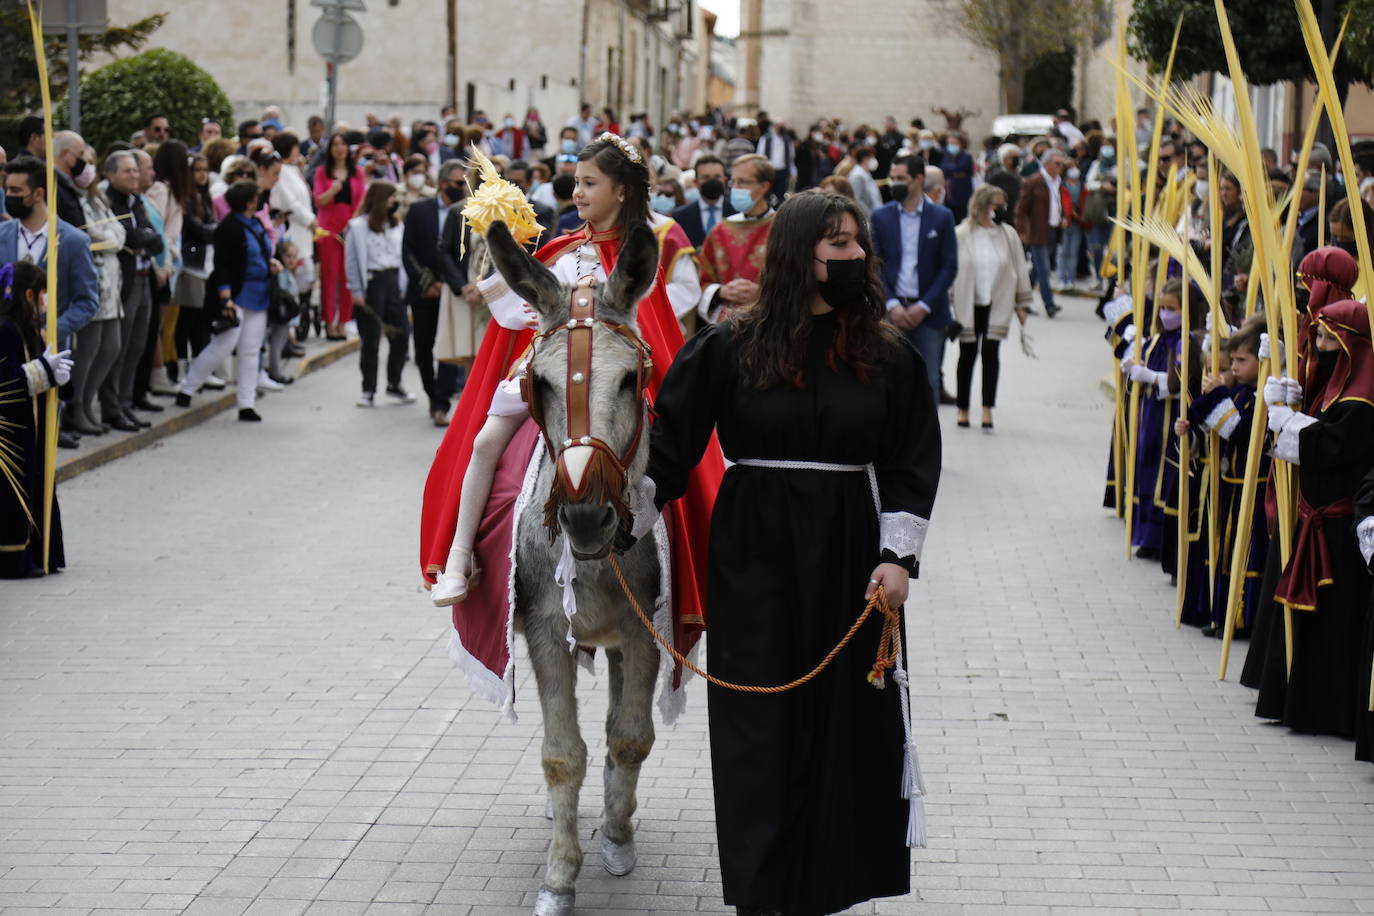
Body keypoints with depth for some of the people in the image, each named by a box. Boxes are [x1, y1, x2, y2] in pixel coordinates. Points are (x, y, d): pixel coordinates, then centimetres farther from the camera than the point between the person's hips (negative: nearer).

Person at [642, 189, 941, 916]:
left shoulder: (887, 357, 3)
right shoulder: (729, 349, -3)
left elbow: (912, 465, 5)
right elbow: (668, 444, 0)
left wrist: (898, 555, -6)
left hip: (849, 560, 2)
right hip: (755, 562, -2)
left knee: (843, 721, 5)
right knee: (760, 728, 0)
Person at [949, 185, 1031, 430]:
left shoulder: (1008, 235, 2)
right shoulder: (961, 235, -5)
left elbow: (1019, 269, 8)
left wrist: (1021, 304, 9)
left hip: (998, 305, 1)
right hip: (968, 305, -1)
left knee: (991, 353, -7)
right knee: (967, 355, 8)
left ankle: (987, 408, -4)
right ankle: (963, 408, 18)